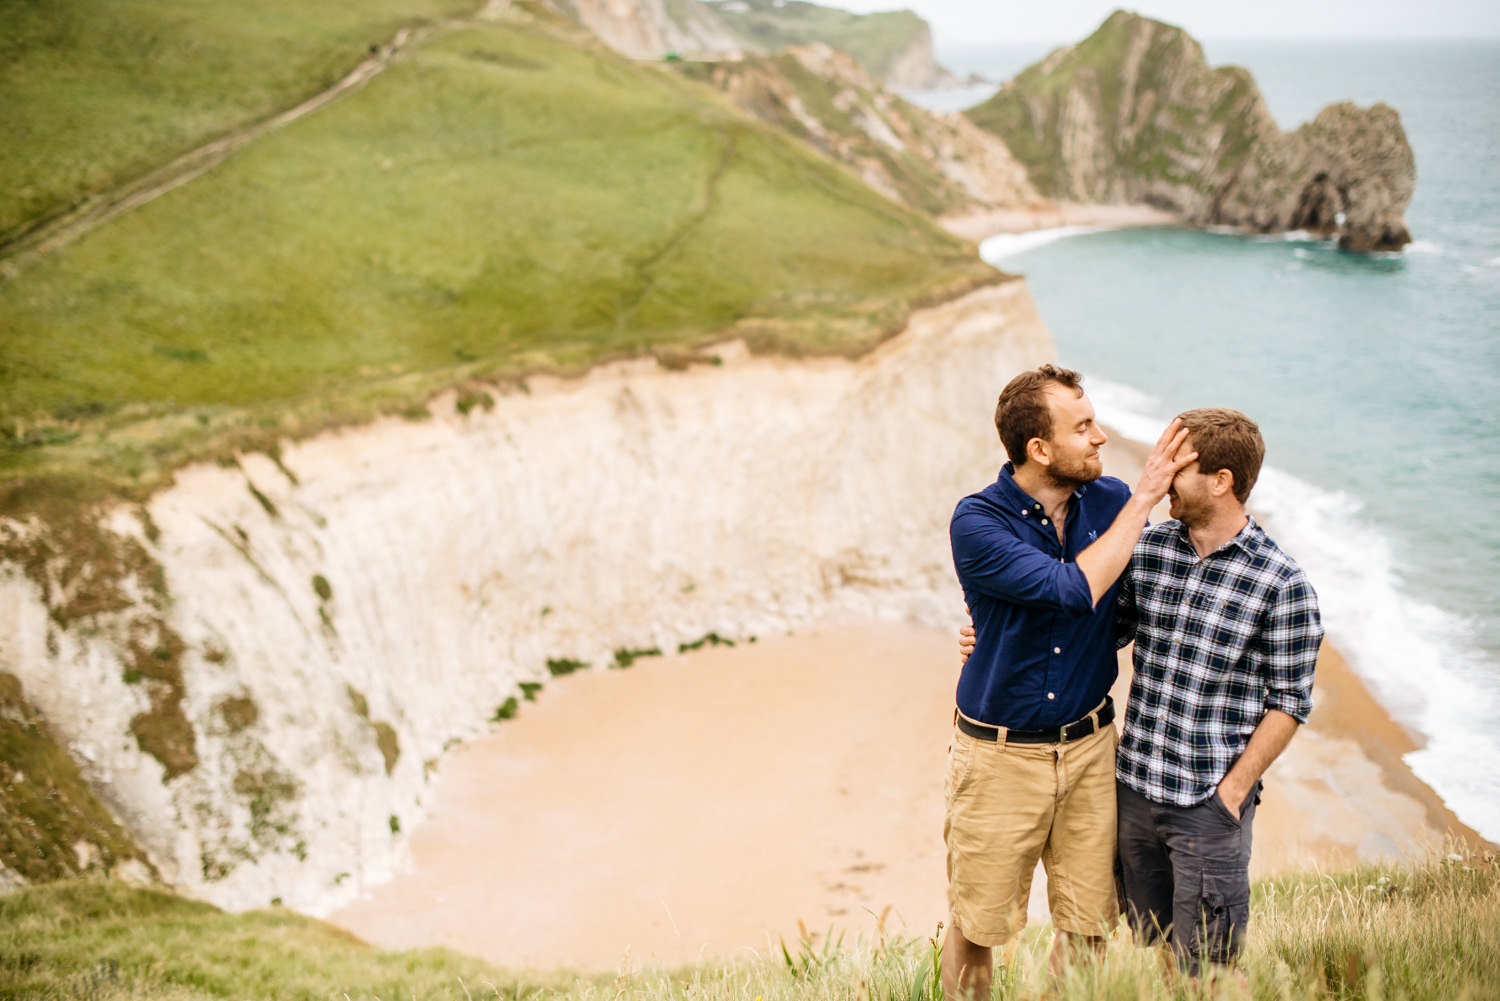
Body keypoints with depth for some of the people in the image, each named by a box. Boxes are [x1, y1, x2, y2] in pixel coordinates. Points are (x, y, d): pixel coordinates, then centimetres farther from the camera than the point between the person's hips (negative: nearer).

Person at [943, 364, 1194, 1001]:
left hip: (1089, 749, 4)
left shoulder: (1109, 500, -2)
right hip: (999, 754, -4)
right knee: (976, 928, 9)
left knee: (1088, 928, 12)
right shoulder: (977, 522, -16)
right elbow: (1073, 590, -28)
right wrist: (1143, 499, -23)